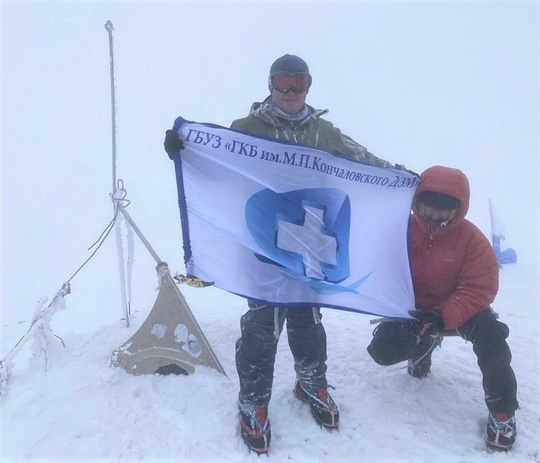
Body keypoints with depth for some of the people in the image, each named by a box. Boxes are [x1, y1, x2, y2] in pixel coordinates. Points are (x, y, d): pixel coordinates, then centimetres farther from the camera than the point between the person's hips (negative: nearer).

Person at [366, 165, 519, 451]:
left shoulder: (472, 238, -19)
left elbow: (479, 290, -23)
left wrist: (442, 318, -36)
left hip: (460, 310, -1)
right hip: (414, 309, 2)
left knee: (489, 334, -33)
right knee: (382, 349, -18)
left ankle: (501, 409, -9)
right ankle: (424, 345, 18)